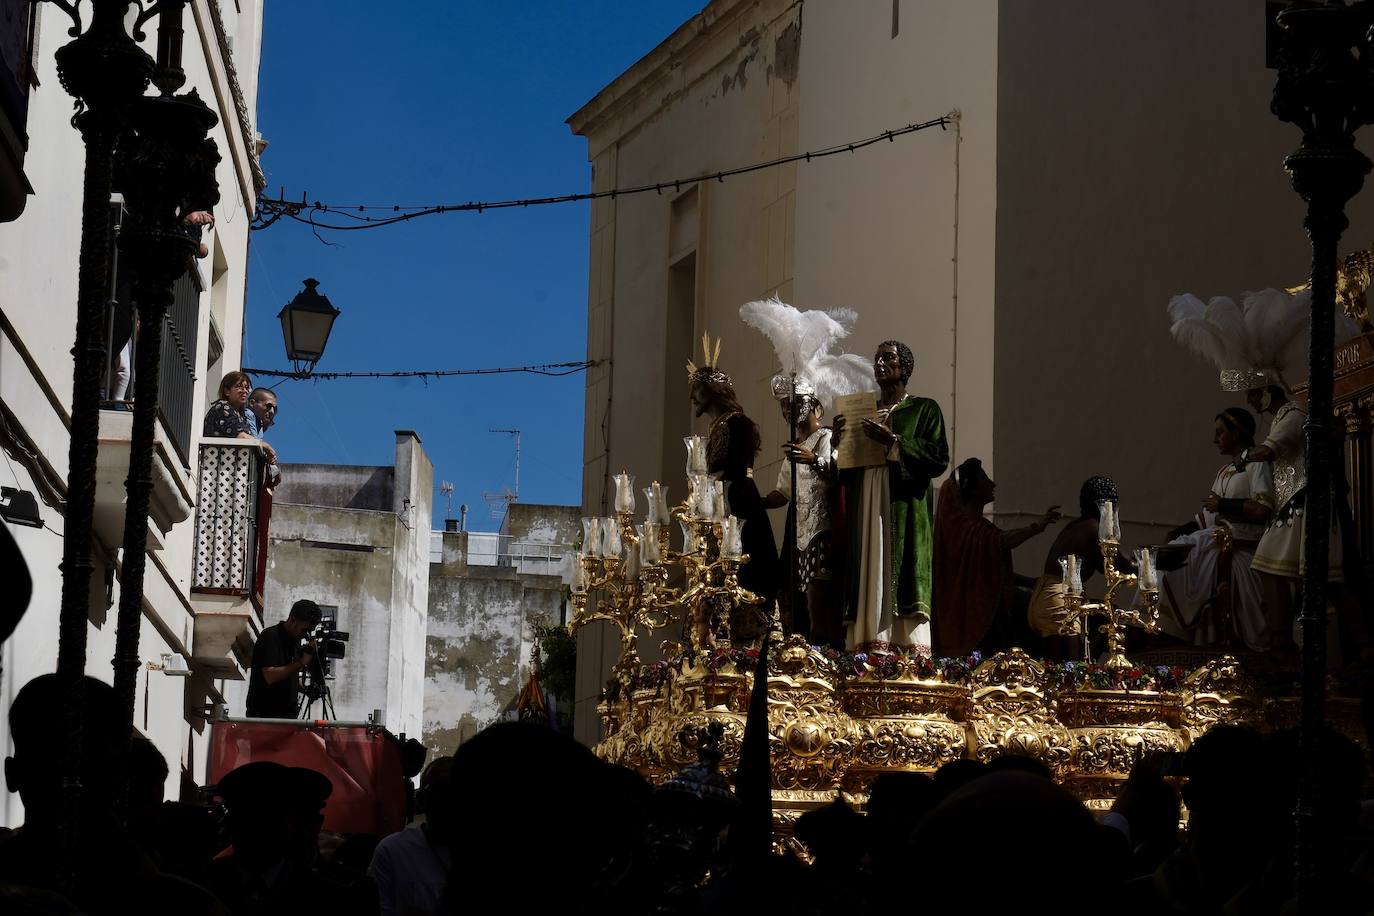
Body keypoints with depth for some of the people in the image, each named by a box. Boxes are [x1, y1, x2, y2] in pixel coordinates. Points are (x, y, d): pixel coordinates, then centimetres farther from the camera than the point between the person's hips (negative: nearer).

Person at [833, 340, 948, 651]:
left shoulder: (924, 409, 7)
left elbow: (939, 459, -7)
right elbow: (845, 473, 18)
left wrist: (893, 441, -14)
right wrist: (838, 441, -1)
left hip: (903, 513, -5)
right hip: (865, 517, 5)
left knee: (899, 588, -14)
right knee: (869, 588, -4)